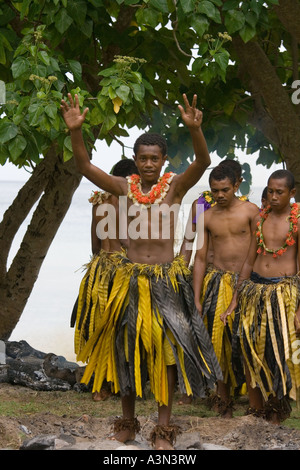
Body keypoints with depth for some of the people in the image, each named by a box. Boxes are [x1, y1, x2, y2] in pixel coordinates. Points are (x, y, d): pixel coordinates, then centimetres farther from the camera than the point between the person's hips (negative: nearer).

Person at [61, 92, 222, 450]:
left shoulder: (175, 186, -3)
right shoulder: (124, 187, 2)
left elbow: (202, 162, -20)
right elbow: (85, 167, -8)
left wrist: (194, 128, -38)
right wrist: (75, 131, -24)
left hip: (166, 277, -2)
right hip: (130, 276, 2)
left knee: (166, 349, 0)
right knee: (127, 347, 9)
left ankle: (164, 429, 8)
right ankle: (127, 423, 22)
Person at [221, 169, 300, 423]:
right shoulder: (260, 219, 8)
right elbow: (249, 262, 13)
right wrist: (234, 302, 13)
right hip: (254, 289, 5)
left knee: (279, 354, -2)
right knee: (252, 353, 6)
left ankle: (277, 412, 12)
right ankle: (256, 409, 18)